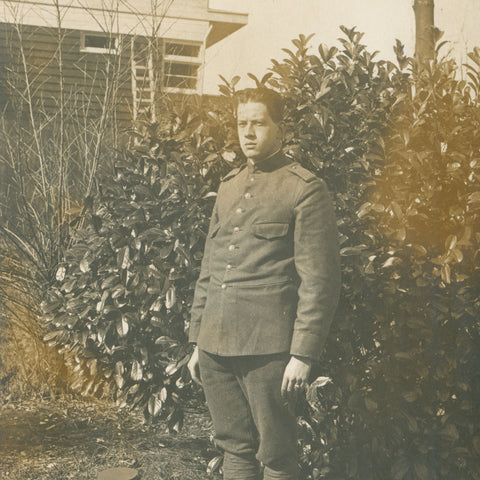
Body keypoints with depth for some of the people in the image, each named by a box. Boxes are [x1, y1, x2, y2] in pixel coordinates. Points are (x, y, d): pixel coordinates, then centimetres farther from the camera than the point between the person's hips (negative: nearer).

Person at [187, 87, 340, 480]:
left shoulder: (305, 189, -4)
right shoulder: (228, 186, 17)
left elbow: (320, 280, -8)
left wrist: (303, 353, -13)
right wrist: (196, 340, 17)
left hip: (267, 345, -6)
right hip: (215, 345, 6)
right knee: (234, 448, 13)